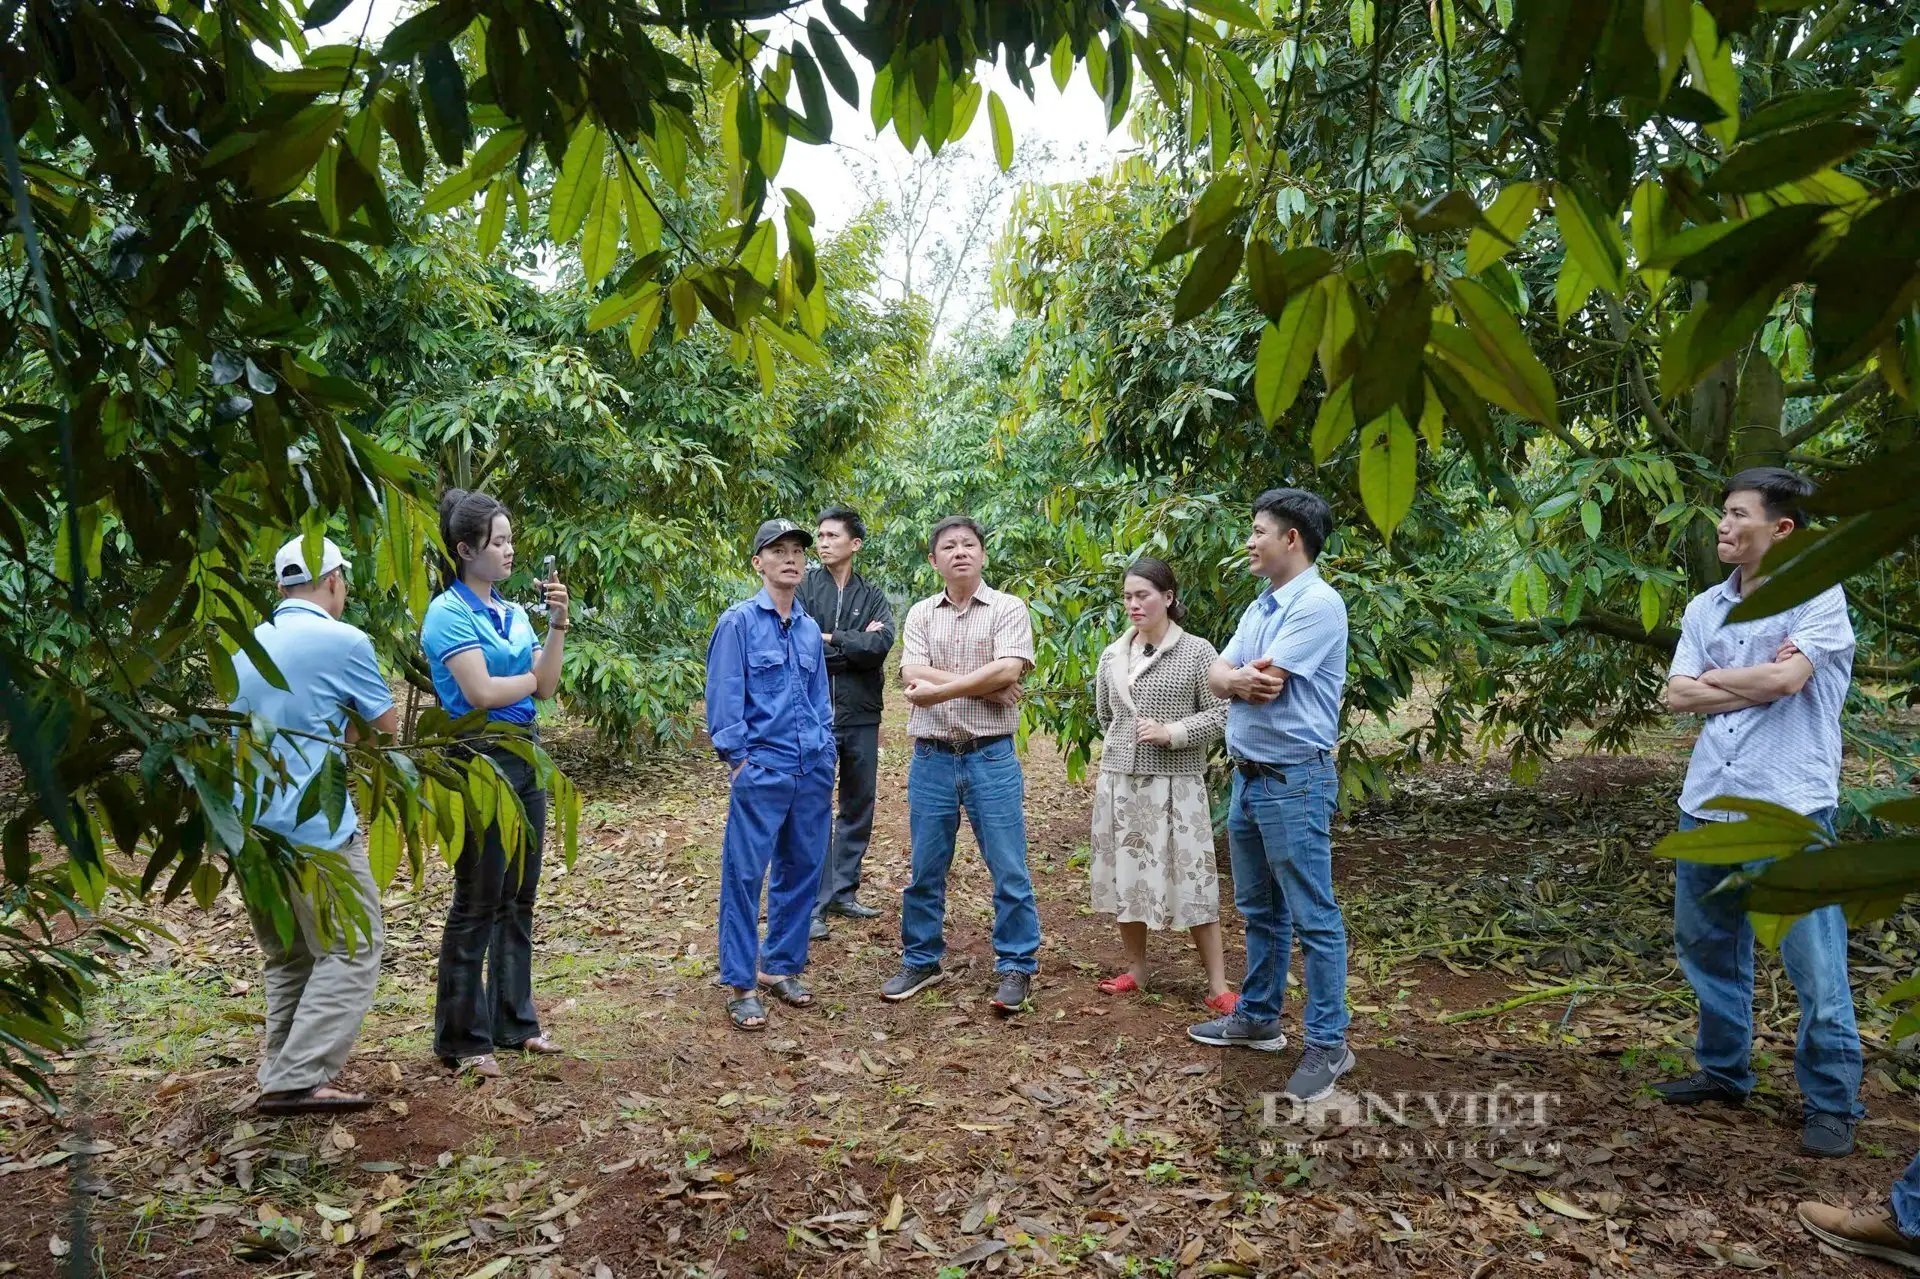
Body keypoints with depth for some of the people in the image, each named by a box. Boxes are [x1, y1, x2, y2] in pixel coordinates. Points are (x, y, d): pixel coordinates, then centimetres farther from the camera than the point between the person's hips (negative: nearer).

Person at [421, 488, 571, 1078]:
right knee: (477, 903, 1)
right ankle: (462, 1040, 14)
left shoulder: (513, 612, 12)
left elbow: (547, 686, 4)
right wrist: (532, 678, -2)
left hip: (524, 756, 7)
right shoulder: (449, 612, -10)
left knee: (519, 898, 13)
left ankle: (514, 1021, 26)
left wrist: (558, 624, -6)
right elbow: (481, 691, -18)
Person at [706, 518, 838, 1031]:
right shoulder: (739, 622, -5)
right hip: (762, 770, -6)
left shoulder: (811, 629, 12)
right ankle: (741, 985, 8)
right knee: (745, 876, -3)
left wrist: (825, 758, 12)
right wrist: (740, 762, -10)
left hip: (812, 771, 6)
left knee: (802, 870, 12)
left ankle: (781, 966, 27)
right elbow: (723, 699, -7)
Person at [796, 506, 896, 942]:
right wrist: (855, 645, -9)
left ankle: (843, 891, 25)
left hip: (862, 715, 4)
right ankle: (813, 905, 4)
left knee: (859, 807, 12)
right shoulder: (802, 589, 0)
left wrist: (830, 639, -11)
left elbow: (881, 645, -10)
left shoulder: (872, 597, 7)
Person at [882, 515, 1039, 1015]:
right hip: (931, 758, 3)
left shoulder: (1009, 609, 0)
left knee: (1009, 871, 3)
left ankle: (1015, 967, 17)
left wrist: (938, 689, -14)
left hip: (991, 758, -3)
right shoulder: (920, 614, 8)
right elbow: (913, 676, -7)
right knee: (924, 870, 12)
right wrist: (986, 687, -14)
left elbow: (1008, 669, -17)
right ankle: (921, 961, 27)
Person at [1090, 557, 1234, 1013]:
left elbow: (1220, 714, -6)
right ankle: (1135, 969, 27)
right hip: (1119, 782, 5)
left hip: (1175, 784, -4)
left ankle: (1218, 985, 6)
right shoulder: (1111, 656, 8)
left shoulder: (1197, 652, -5)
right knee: (1125, 874, 10)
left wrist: (1172, 732, -16)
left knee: (1191, 879, -3)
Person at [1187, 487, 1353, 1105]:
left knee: (1313, 917, -1)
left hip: (1294, 781, -9)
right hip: (1247, 776, 10)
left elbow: (1262, 683, -22)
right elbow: (1217, 676, 6)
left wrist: (1236, 677, -1)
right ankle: (1257, 1017, 32)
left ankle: (1328, 1043, 10)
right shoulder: (1259, 608, 14)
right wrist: (1240, 681, -15)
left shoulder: (1318, 604, -16)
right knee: (1259, 910, 19)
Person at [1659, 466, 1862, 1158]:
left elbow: (1784, 678, -20)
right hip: (1708, 804, 7)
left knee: (1815, 964, 1)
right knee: (1707, 946, 17)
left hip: (1789, 812, -6)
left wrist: (1714, 678, -4)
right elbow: (1678, 695, 2)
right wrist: (1757, 685, -9)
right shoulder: (1705, 607, 10)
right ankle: (1723, 1069, 33)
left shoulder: (1818, 596, -7)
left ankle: (1831, 1102, 17)